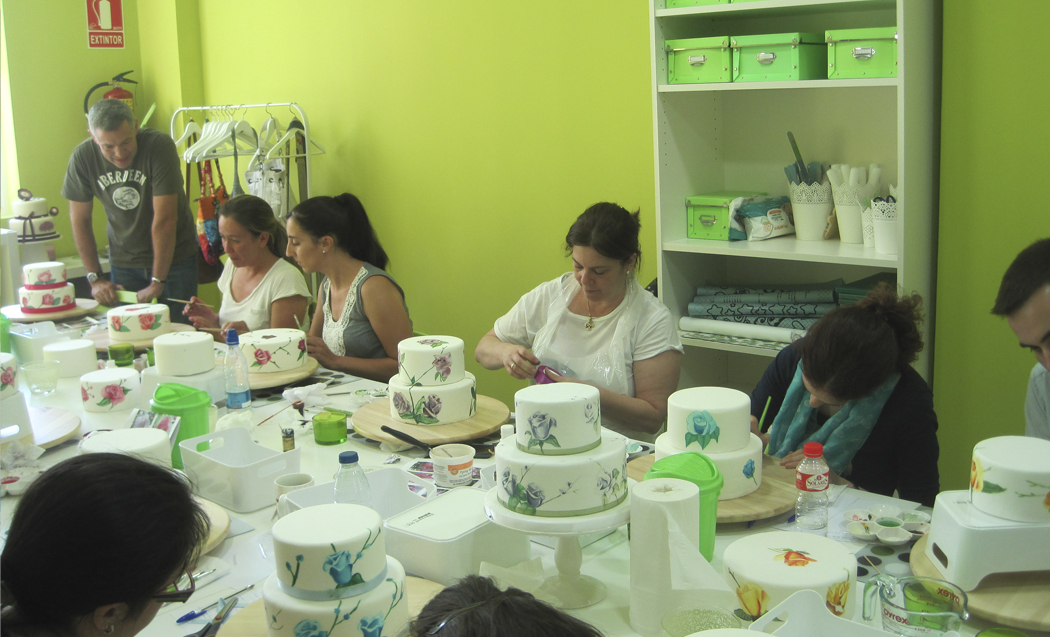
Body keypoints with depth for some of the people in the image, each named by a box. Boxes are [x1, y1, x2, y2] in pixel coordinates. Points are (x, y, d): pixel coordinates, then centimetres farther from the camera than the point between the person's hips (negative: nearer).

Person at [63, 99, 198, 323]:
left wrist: (157, 283, -21)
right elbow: (80, 220, -1)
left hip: (173, 256, -2)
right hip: (123, 261, 3)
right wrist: (94, 278, -4)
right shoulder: (82, 157, -12)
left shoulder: (159, 146, -22)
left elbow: (164, 219, -22)